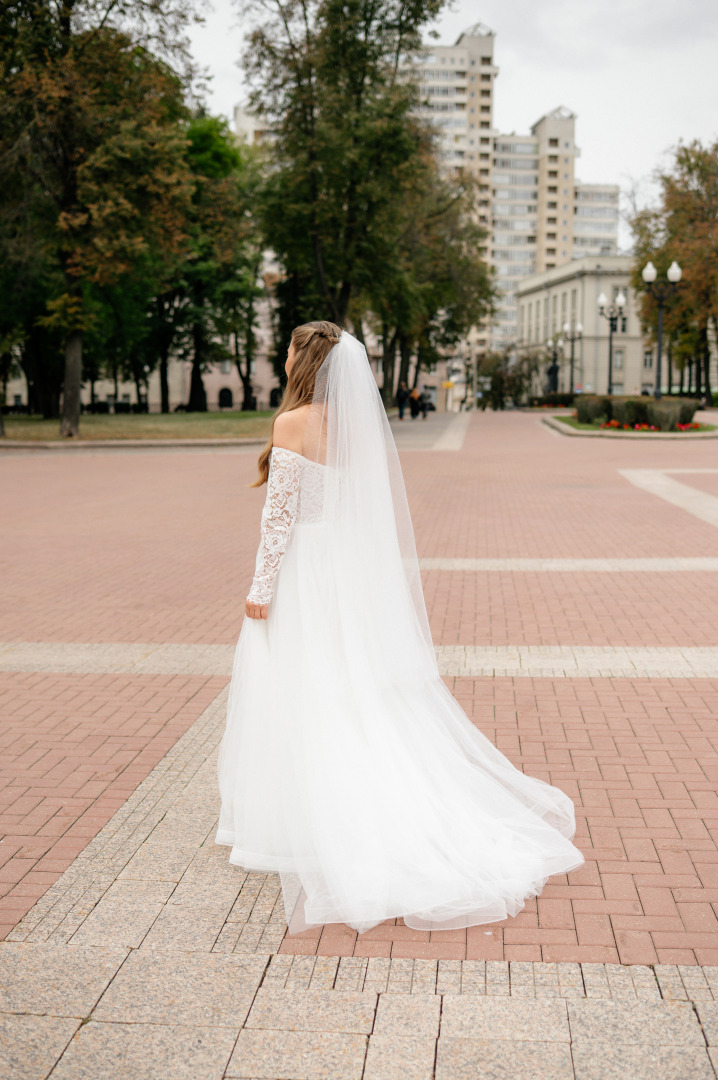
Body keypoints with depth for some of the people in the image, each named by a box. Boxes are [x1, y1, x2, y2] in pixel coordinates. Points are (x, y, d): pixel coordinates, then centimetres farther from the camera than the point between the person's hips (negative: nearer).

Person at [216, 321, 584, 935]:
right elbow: (376, 513, 11)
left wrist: (261, 588, -11)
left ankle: (308, 824, 11)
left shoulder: (293, 423, -13)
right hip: (354, 578, 7)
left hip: (301, 572, -7)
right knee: (367, 697, 14)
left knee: (302, 704, 2)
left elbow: (281, 513, -16)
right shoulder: (362, 423, 7)